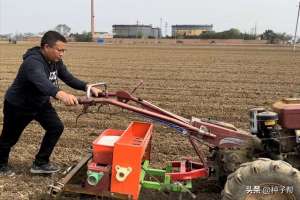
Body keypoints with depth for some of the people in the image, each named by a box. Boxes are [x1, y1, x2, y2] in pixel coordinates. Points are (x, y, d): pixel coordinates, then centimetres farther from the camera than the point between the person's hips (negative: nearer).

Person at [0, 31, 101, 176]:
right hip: (17, 105, -7)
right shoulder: (33, 62, -35)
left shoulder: (56, 61, -8)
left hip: (40, 103, 7)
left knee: (56, 127, -5)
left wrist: (88, 87, -24)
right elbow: (41, 81, -54)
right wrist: (60, 94, -73)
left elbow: (69, 78, -6)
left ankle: (40, 163, 10)